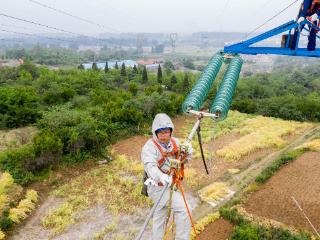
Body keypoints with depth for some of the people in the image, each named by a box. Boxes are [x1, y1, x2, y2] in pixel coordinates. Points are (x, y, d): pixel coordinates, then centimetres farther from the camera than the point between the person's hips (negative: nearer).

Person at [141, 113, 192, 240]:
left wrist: (186, 153, -20)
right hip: (158, 186, -7)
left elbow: (185, 160, 3)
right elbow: (150, 166, -39)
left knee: (160, 216, 22)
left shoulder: (175, 142, -2)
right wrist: (162, 177, -58)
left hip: (170, 185, 7)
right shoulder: (150, 146, -23)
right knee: (182, 208, -14)